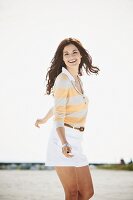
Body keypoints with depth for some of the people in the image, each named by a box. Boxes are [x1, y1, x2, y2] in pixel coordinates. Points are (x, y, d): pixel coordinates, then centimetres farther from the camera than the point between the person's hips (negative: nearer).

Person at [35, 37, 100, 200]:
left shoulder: (77, 79, 13)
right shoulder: (63, 79, -10)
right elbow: (59, 114, -18)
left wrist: (44, 120, 43)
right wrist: (64, 144, -32)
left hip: (76, 141, 8)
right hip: (62, 139, -8)